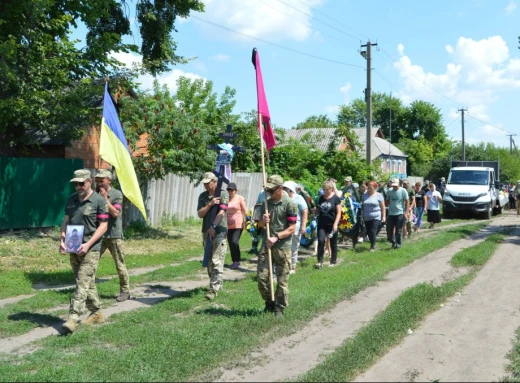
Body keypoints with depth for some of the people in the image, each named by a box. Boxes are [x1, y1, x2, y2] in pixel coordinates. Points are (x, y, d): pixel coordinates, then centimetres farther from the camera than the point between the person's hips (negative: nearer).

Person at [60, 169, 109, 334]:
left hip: (90, 250, -6)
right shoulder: (71, 200, 10)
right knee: (88, 284, 14)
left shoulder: (99, 201, -8)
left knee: (82, 285, -9)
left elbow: (103, 226, -11)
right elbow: (66, 221, 12)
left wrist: (88, 245, -19)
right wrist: (62, 240, -4)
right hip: (73, 249, 6)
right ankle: (97, 313, 26)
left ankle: (72, 319, -11)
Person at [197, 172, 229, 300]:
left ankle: (213, 289, -13)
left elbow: (221, 212, -16)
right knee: (209, 261, 13)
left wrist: (213, 226, -26)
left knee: (217, 262, -11)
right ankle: (218, 284, 28)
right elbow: (200, 214, 2)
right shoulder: (203, 196, 11)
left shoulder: (223, 194, -5)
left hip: (219, 232, -6)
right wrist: (210, 204, -13)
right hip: (206, 232, 6)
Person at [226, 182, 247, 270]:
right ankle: (234, 261, 17)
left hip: (238, 224, -5)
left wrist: (245, 221, -6)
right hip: (229, 225, 5)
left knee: (235, 241, -16)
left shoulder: (240, 198, -2)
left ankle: (237, 261, -2)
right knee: (230, 243, 6)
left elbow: (245, 211, -1)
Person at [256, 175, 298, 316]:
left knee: (282, 280, 3)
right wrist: (263, 221, -3)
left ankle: (279, 308, 15)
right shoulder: (266, 203, 11)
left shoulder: (290, 204, -7)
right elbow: (260, 225, 20)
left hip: (282, 247, -5)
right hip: (266, 245, 5)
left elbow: (292, 228, -10)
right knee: (261, 276, 2)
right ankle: (269, 302, 23)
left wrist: (276, 237, -19)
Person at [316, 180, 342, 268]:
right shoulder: (321, 198, 9)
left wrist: (335, 224, -16)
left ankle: (333, 262, 18)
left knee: (333, 244, 6)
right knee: (321, 241, -11)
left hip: (332, 224, -3)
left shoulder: (336, 198, -5)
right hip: (322, 224, 3)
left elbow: (338, 213, -8)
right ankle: (320, 261, -5)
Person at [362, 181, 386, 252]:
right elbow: (363, 206, 13)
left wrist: (384, 216, -4)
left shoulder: (378, 196, -2)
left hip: (376, 217, -4)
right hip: (366, 218, 4)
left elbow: (383, 207, 0)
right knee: (368, 232, 8)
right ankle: (373, 244, 25)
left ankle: (372, 247, -3)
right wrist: (362, 215, 10)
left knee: (373, 232, -12)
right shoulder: (364, 195, 9)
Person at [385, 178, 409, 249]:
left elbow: (407, 202, -4)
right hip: (390, 213, 3)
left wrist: (406, 212, -11)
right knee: (389, 230, 3)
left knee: (398, 230, 3)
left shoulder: (403, 191, -5)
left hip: (400, 213, -3)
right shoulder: (389, 191, 4)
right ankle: (393, 241, 25)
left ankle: (398, 244, 17)